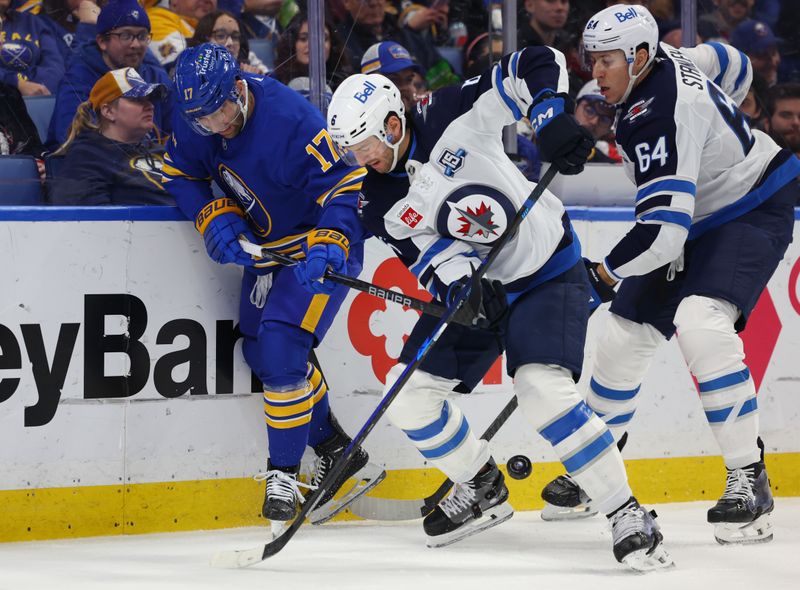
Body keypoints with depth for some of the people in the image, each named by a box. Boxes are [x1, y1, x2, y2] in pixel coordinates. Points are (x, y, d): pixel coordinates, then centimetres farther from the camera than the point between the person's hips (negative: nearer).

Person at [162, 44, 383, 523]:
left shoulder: (289, 119, -33)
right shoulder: (196, 121, -12)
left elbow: (344, 184, -31)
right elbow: (182, 173, 3)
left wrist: (328, 244, -44)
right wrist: (217, 218, -14)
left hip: (320, 239, -8)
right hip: (268, 244, 8)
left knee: (281, 348, -20)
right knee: (260, 351, 12)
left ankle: (284, 472, -10)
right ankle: (336, 448, 30)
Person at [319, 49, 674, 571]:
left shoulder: (454, 116, -19)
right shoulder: (379, 202, -7)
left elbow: (535, 65, -17)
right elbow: (427, 253, -14)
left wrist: (552, 118, -33)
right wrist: (459, 283, -34)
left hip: (548, 275, -6)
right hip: (474, 289, 6)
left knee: (543, 390, -26)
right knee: (408, 393, 0)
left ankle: (629, 516, -20)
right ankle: (483, 489, 23)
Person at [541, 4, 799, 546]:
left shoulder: (659, 119, -32)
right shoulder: (663, 61, -5)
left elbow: (663, 233, -36)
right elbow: (733, 67, 15)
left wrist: (610, 268, -20)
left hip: (754, 211, -10)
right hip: (699, 213, 10)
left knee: (700, 322, -32)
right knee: (626, 335, 9)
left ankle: (749, 480, -26)